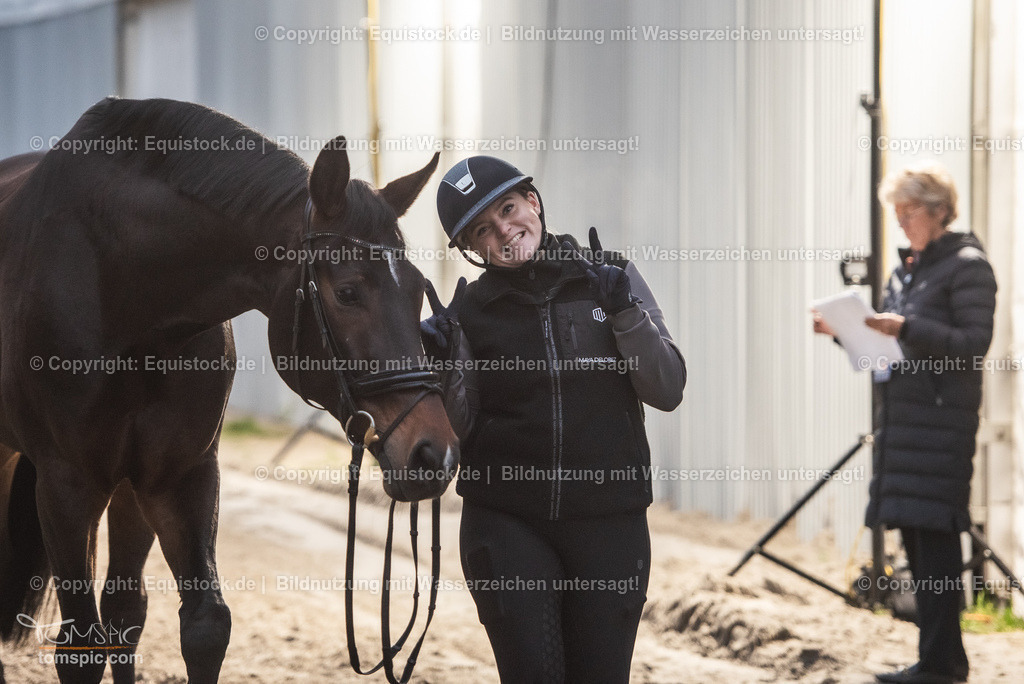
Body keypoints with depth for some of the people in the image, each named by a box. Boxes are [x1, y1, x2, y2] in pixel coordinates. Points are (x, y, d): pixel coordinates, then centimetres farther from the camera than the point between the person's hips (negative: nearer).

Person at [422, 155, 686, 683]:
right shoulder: (470, 311, 2)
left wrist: (624, 310, -13)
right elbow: (457, 428, 2)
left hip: (609, 520, 1)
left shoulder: (610, 278, 4)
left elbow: (667, 391, -1)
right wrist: (443, 365, -15)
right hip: (506, 525, -1)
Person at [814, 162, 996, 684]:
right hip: (901, 411, 8)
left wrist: (907, 329, -21)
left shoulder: (967, 265, -6)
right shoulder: (906, 269, 19)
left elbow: (974, 343, -13)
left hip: (942, 412, -8)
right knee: (913, 532, 8)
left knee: (934, 533, -10)